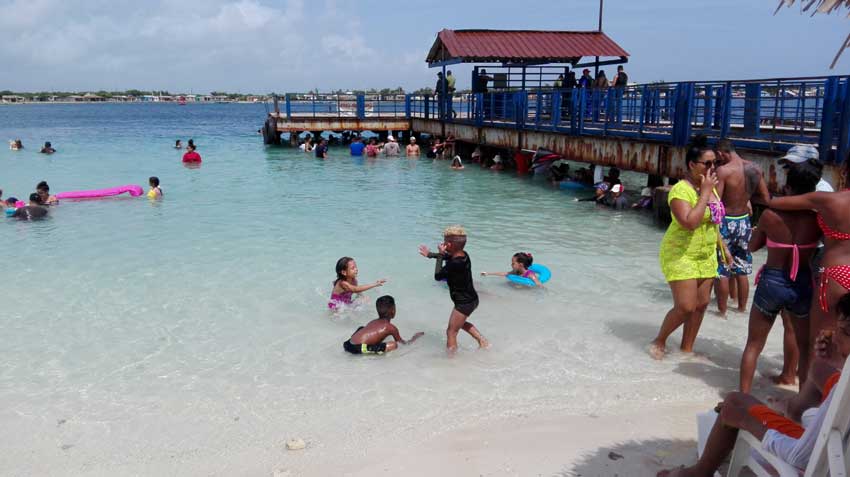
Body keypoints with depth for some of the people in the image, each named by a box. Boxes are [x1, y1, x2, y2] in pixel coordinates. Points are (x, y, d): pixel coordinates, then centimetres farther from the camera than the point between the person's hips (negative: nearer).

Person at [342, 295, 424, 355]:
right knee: (394, 345, -7)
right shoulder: (391, 328, 7)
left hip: (348, 345, 8)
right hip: (359, 348, -8)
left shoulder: (372, 322, 25)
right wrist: (413, 339, 39)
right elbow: (403, 343, 19)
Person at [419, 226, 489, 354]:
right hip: (471, 299, 9)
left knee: (451, 331, 1)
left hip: (464, 303, -9)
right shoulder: (463, 255, -3)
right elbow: (448, 256, 18)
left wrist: (439, 255, -13)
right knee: (461, 322, 33)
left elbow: (437, 276, -16)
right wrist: (430, 254, 24)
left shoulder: (454, 264, -30)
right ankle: (482, 341, 35)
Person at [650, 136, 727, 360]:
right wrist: (705, 192, -26)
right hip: (681, 255, -8)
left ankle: (687, 349, 24)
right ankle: (659, 341, 14)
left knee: (701, 304, 9)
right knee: (685, 307, -10)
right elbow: (689, 222, -33)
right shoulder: (681, 189, -20)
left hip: (706, 256, 8)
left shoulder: (710, 187, 5)